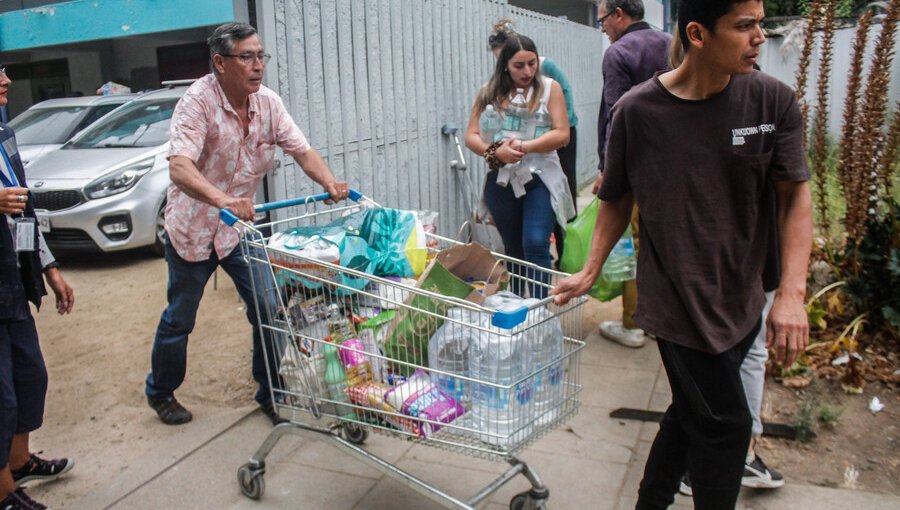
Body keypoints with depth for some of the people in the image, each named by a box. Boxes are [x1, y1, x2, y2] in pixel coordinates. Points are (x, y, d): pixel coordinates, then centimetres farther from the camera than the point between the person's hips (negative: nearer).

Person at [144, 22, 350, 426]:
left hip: (241, 225, 5)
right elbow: (179, 167, -35)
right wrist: (222, 200, -53)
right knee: (179, 318, 10)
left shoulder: (268, 103, -6)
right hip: (193, 226, -4)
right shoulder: (198, 101, -23)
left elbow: (301, 150, -9)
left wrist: (330, 183, -29)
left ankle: (270, 394, 19)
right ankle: (160, 393, 34)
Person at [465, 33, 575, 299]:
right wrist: (495, 151, -19)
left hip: (540, 178, -3)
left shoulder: (549, 88, -1)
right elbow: (471, 136, 1)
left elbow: (562, 134, -8)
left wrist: (525, 146, -21)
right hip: (502, 181, 3)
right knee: (513, 249, 13)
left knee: (536, 245, -16)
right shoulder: (489, 92, 5)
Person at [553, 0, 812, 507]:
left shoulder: (774, 100, -5)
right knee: (723, 426, 2)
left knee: (692, 413, 19)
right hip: (678, 301, -4)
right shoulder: (637, 112, -11)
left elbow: (796, 195, -3)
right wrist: (590, 272, 3)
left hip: (743, 301, 4)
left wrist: (792, 293, -13)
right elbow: (618, 200, 2)